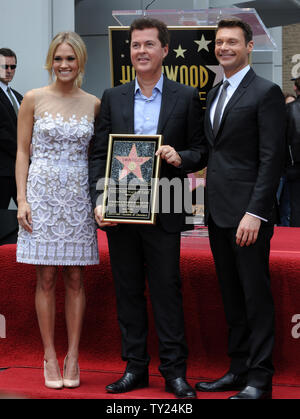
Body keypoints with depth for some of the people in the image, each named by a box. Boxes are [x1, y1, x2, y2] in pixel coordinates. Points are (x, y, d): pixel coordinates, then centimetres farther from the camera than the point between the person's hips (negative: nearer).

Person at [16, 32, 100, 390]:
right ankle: (50, 357, 10)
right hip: (42, 194, -2)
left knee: (75, 279, 4)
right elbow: (22, 152, 1)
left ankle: (73, 358, 11)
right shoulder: (34, 99, 1)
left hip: (79, 197, 2)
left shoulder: (93, 104, 6)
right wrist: (22, 199, -7)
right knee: (46, 279, 2)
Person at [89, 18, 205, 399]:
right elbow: (99, 154, 7)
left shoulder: (185, 97, 4)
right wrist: (98, 201, -5)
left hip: (163, 211, -2)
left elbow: (199, 150, 6)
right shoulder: (113, 98, 9)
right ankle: (135, 367, 17)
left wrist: (179, 157, -16)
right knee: (128, 290, 8)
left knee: (167, 289, -1)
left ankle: (174, 371, 6)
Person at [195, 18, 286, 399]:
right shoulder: (214, 93, 17)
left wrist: (255, 212, -19)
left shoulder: (266, 93, -7)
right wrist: (208, 202, 11)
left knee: (256, 295, -3)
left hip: (247, 212, -8)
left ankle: (259, 379, 3)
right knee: (232, 296, 12)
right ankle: (238, 369, 20)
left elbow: (271, 159, -13)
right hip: (217, 211, 8)